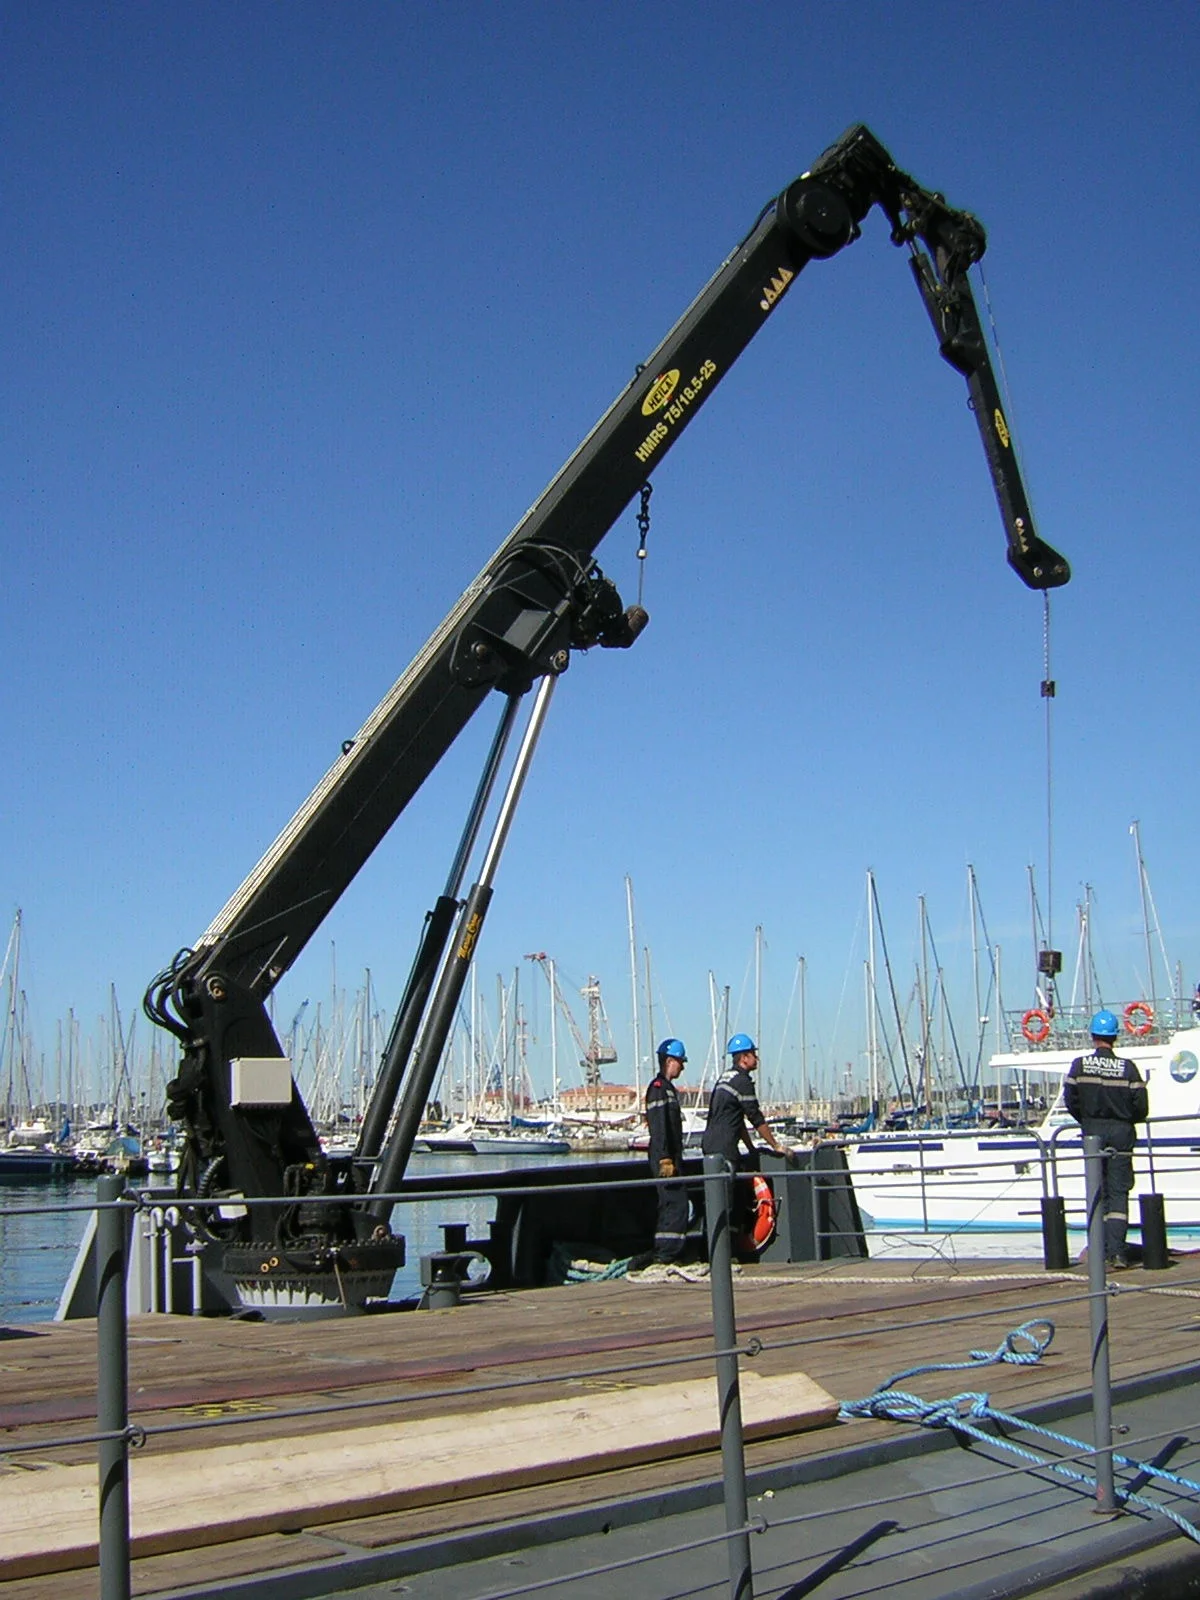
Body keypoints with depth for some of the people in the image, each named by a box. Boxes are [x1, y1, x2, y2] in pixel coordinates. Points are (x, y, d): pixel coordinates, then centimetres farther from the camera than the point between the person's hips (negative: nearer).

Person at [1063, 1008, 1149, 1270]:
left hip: (1092, 1131, 1)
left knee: (1098, 1193, 10)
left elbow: (1070, 1100, -1)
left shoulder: (1080, 1065, -5)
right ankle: (1117, 1252, -6)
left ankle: (1102, 1253, 9)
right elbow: (1141, 1107, -7)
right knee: (1118, 1193, 3)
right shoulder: (1127, 1068, -7)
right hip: (1121, 1132, -1)